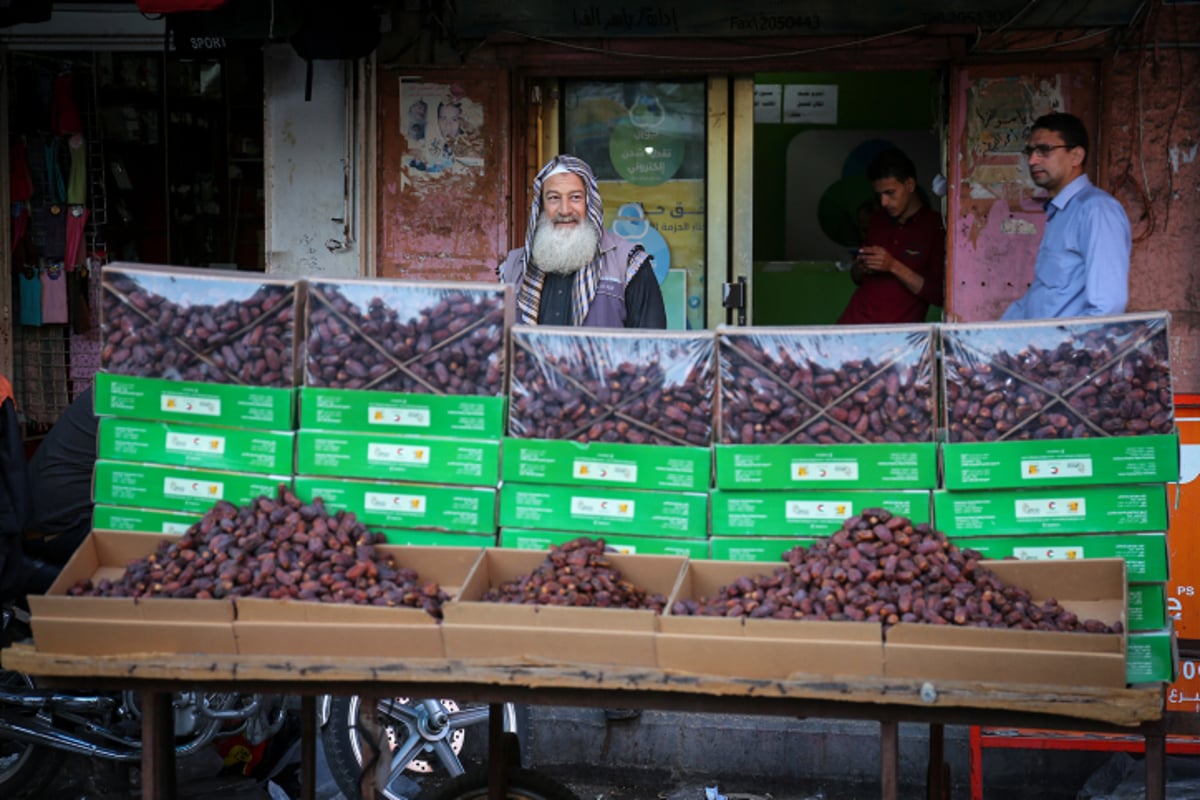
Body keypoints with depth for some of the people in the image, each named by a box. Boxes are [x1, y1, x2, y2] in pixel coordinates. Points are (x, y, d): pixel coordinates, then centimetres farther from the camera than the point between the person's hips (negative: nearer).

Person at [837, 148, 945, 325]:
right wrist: (860, 268, 2)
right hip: (853, 321, 4)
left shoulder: (936, 227, -4)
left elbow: (939, 295, -8)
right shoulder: (878, 219, 15)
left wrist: (894, 267, -15)